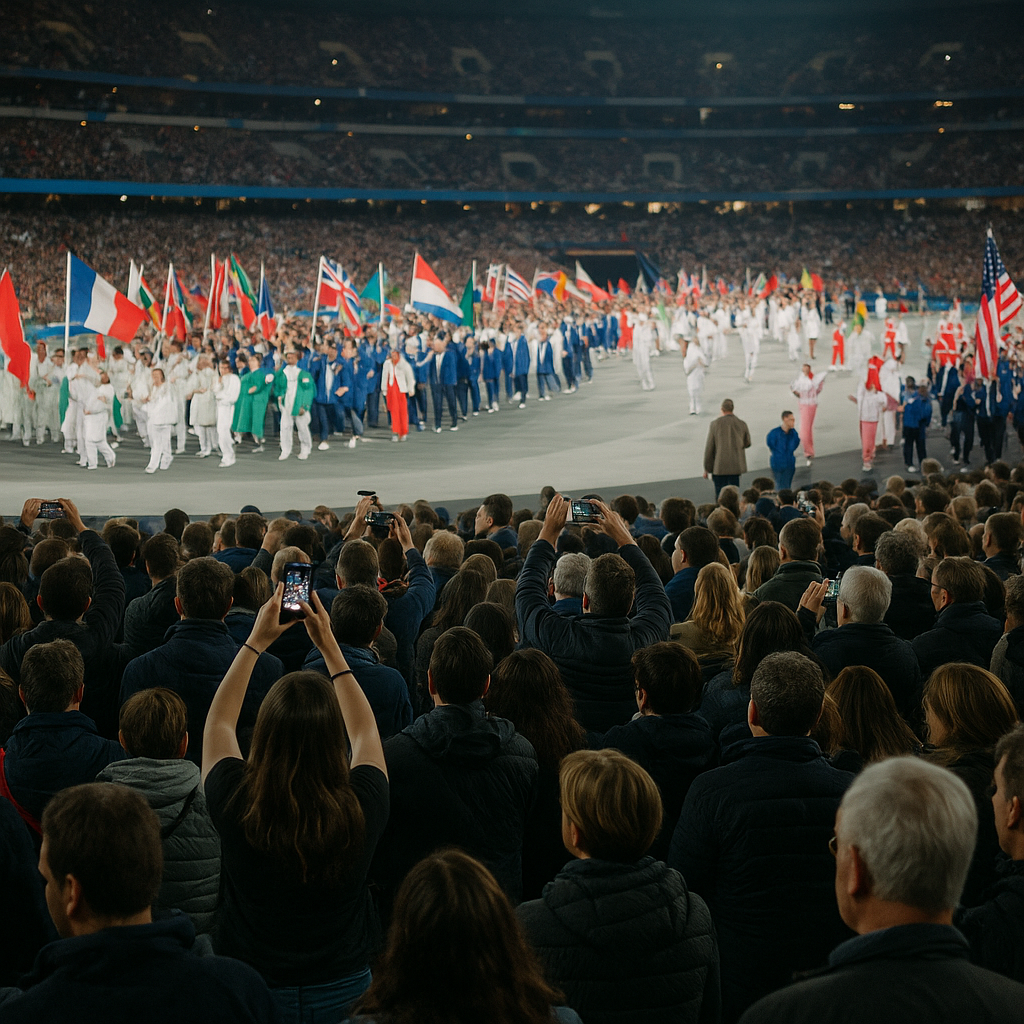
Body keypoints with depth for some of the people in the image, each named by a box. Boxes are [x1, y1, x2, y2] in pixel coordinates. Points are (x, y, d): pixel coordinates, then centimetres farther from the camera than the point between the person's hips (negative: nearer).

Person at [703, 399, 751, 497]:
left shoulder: (715, 424, -8)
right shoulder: (741, 424, -2)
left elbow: (709, 448, -5)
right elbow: (747, 444, 13)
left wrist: (707, 469, 2)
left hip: (719, 467, -2)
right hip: (736, 467, 2)